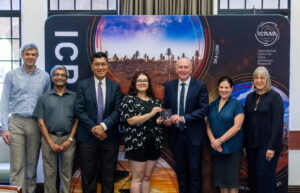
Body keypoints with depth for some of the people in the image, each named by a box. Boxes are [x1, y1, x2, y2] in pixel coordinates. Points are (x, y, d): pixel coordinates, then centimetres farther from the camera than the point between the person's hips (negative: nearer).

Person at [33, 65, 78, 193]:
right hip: (50, 138, 0)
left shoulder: (74, 97, 6)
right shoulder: (44, 98, 6)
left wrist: (70, 139, -6)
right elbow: (41, 122, 2)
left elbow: (77, 119, 4)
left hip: (68, 138, 0)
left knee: (67, 173, 7)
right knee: (49, 172, 5)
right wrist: (51, 142, -7)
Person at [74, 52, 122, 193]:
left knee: (108, 175, 9)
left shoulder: (115, 86, 6)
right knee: (88, 175, 7)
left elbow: (118, 111, -2)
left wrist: (103, 126, -16)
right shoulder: (83, 85, 2)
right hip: (87, 136, -1)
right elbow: (79, 110, -5)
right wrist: (93, 128, -14)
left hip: (109, 137, 1)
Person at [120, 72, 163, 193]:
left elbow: (158, 120, 16)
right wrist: (151, 114, -22)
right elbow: (131, 120, -15)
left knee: (147, 177, 10)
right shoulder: (129, 99, -3)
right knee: (137, 178, -2)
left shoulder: (155, 101, 14)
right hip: (137, 144, -5)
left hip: (154, 143, 5)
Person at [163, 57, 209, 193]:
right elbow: (166, 108, 12)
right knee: (181, 170, 13)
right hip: (176, 134, 3)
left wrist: (183, 118, -20)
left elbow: (204, 110, -12)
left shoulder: (200, 86, -5)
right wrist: (167, 119, -10)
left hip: (194, 135, -3)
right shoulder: (169, 86, 5)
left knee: (195, 170, 3)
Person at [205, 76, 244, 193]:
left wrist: (220, 140, -15)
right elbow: (208, 125, 8)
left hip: (232, 148, -4)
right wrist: (213, 141, -9)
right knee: (220, 178, 9)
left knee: (232, 178, 0)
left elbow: (237, 126, -12)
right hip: (216, 148, 4)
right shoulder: (212, 104, 10)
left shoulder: (237, 104, -3)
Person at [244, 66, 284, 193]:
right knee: (252, 175, 8)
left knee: (264, 176, -3)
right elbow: (246, 122, 10)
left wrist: (272, 146, -16)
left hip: (267, 145, -5)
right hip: (252, 144, 5)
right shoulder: (250, 97, 10)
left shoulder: (275, 97, -6)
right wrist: (244, 144, 6)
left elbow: (278, 123, -11)